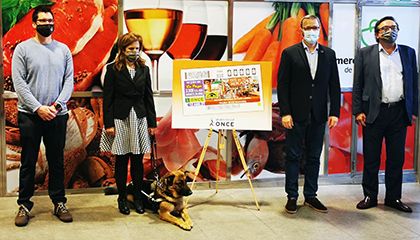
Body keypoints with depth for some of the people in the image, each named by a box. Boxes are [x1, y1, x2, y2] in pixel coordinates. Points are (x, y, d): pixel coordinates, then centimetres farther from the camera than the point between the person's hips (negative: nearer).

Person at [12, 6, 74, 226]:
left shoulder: (63, 50, 8)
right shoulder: (23, 48, 0)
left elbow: (69, 80, 4)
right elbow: (19, 82, -6)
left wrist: (57, 105, -10)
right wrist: (38, 108, -14)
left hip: (57, 115, 2)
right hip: (30, 116, -2)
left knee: (56, 161, 9)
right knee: (28, 162, 4)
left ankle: (59, 202, 18)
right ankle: (24, 205, 13)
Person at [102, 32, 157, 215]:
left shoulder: (144, 70, 10)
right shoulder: (113, 69, 0)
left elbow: (148, 97, 12)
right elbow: (107, 98, -3)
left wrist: (152, 122, 8)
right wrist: (109, 124, -9)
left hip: (140, 119, 3)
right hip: (120, 119, -3)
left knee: (138, 160, 5)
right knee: (122, 161, 4)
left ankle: (138, 198, 16)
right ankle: (122, 198, 15)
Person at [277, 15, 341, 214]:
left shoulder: (329, 54, 8)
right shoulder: (289, 53, 0)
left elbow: (334, 85, 8)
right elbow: (282, 85, -3)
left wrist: (335, 113, -1)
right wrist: (285, 113, -11)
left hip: (318, 116, 3)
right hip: (296, 115, -3)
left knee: (314, 157, 10)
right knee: (293, 156, 4)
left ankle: (310, 196, 21)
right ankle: (292, 197, 14)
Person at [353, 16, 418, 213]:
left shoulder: (408, 53, 12)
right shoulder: (366, 53, 5)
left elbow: (414, 83, 13)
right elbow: (357, 85, 3)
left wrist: (413, 111, 7)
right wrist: (358, 111, -5)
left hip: (399, 113, 2)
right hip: (374, 113, -2)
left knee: (396, 159, 8)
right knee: (371, 159, 4)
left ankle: (393, 197, 20)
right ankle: (370, 196, 15)